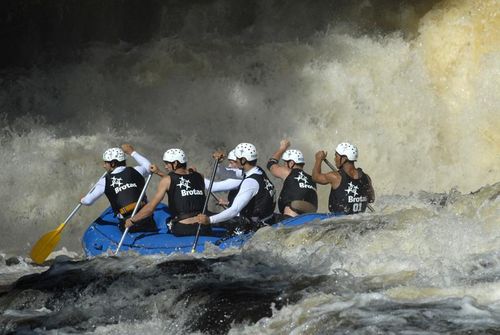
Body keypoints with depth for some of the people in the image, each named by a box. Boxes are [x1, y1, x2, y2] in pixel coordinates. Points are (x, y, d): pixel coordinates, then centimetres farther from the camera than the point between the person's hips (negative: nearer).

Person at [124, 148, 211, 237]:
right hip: (203, 229, 3)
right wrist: (159, 173, 35)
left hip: (181, 230, -3)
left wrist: (132, 220, 16)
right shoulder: (198, 176, 11)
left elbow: (150, 207, 4)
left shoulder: (167, 180, 1)